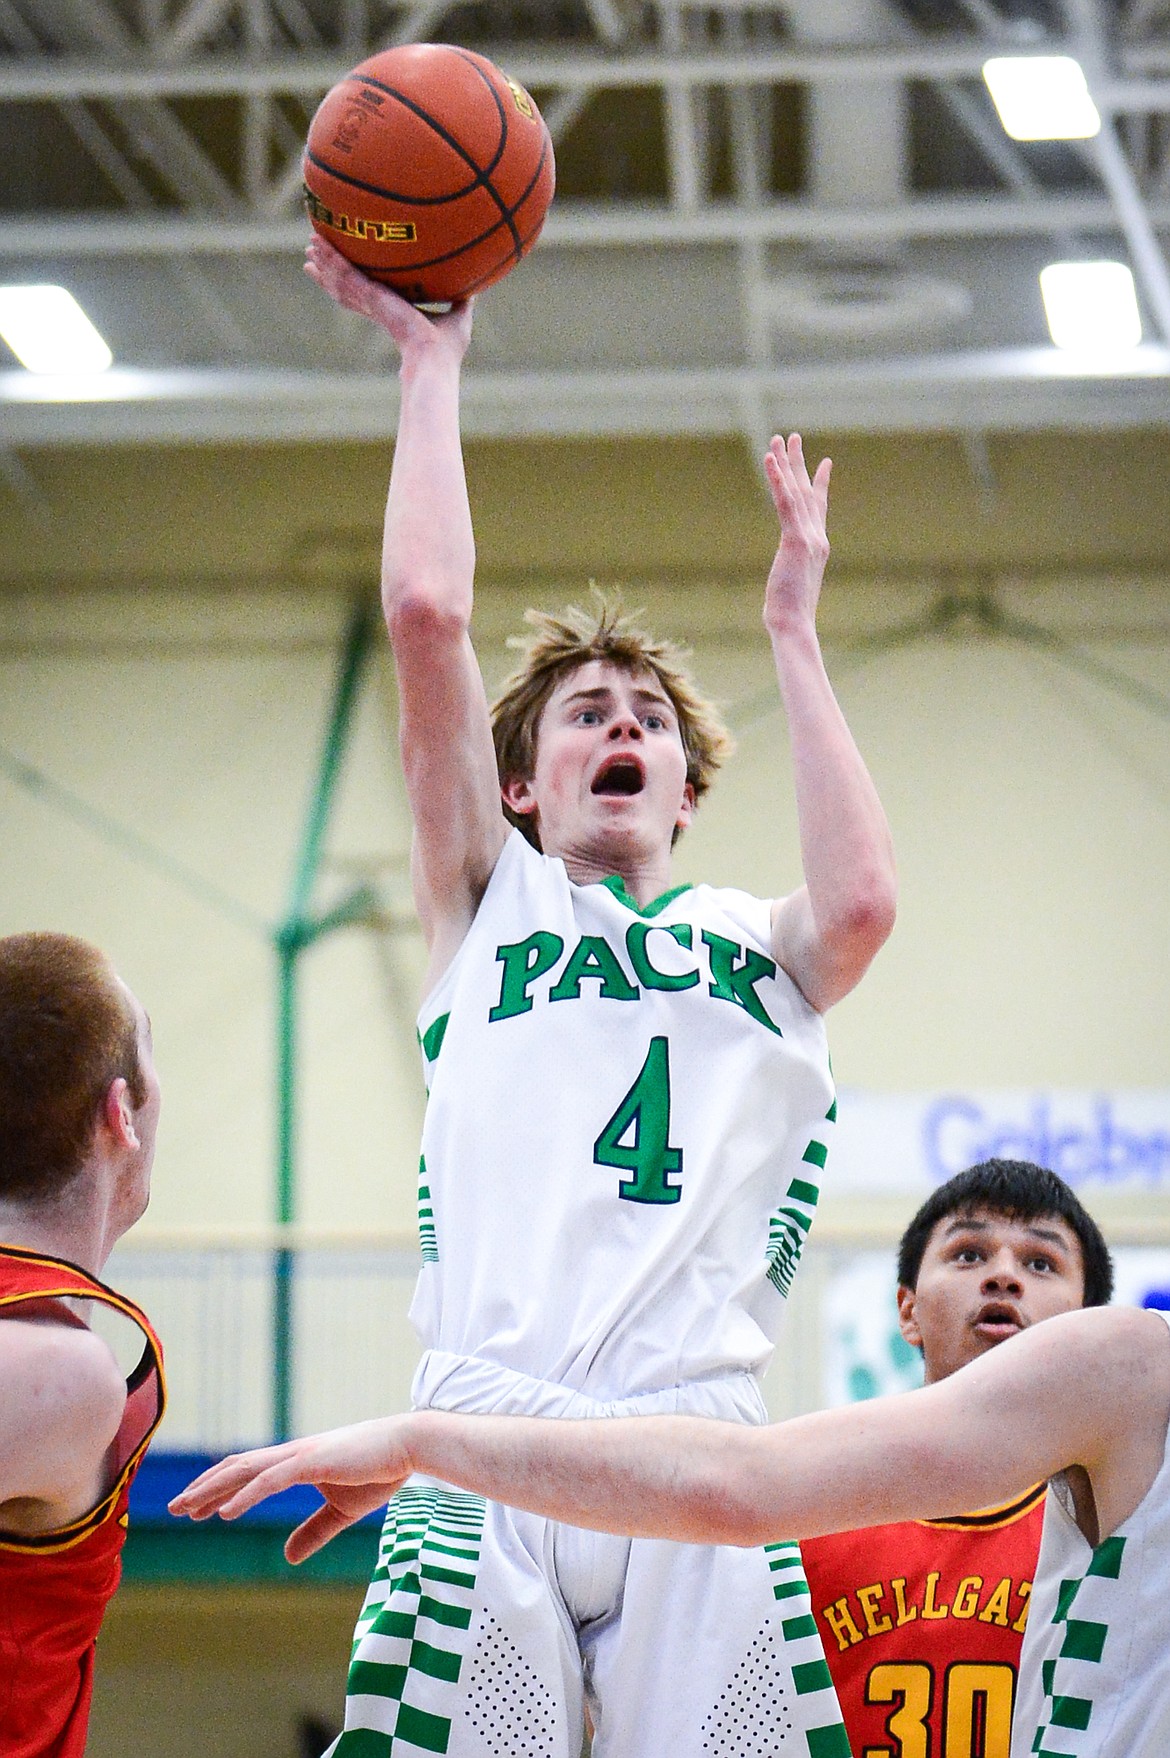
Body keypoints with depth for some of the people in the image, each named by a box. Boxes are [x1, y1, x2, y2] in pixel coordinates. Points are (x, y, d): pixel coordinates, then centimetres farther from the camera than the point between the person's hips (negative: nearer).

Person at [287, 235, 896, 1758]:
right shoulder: (491, 903, 22)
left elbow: (859, 905, -1)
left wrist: (793, 634, 11)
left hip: (700, 1450, 1)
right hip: (487, 1453, -1)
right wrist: (431, 364, 17)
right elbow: (427, 614, 10)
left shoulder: (756, 945, 24)